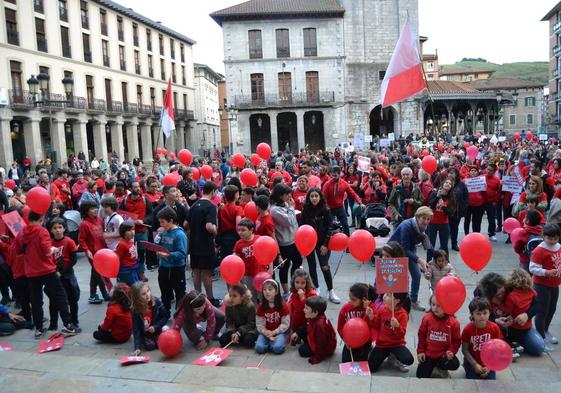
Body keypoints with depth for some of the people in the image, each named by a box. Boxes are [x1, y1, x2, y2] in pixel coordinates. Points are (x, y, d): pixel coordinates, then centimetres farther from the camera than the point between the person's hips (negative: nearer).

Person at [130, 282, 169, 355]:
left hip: (158, 329, 1)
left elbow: (166, 316, -7)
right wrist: (137, 348, -21)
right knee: (149, 346, -23)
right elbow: (136, 329, -16)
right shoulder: (136, 310, -18)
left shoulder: (156, 302, -16)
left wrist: (155, 327, -20)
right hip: (145, 334, -1)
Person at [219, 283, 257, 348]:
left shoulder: (250, 306, -20)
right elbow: (229, 322, -8)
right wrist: (232, 333, -27)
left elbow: (250, 324, -18)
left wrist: (238, 333, -28)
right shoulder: (229, 305, -9)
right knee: (222, 340, -18)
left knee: (248, 341, -32)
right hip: (234, 329, 3)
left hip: (248, 329, -3)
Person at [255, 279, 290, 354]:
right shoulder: (261, 306, -1)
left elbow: (285, 324, -8)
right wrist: (266, 333, -19)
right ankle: (269, 342, 4)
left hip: (279, 332, -2)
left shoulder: (283, 306, -8)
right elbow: (259, 324, -2)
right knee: (259, 348, -23)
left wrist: (274, 332, -18)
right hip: (266, 332, 3)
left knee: (278, 348, -30)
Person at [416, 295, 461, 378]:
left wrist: (452, 351, -18)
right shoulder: (427, 318, -10)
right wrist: (420, 351, -1)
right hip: (428, 354, 0)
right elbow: (421, 335, 2)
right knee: (421, 376, -8)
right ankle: (431, 366, 26)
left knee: (455, 364, -29)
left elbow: (457, 340, -2)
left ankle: (440, 367, 6)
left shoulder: (453, 322, -13)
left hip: (444, 354, 0)